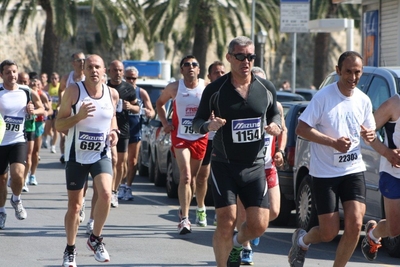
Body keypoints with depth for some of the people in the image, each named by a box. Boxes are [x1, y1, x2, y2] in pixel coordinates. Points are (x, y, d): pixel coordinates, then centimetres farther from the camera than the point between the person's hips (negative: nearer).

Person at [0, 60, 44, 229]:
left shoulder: (27, 93, 2)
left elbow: (41, 108, 16)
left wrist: (33, 110, -6)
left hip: (18, 141, 0)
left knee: (17, 174, -20)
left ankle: (16, 200, 10)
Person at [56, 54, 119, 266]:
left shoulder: (112, 94, 1)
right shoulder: (73, 91, -9)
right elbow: (59, 125, -7)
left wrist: (114, 131, -1)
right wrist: (79, 116, -25)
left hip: (102, 154, 2)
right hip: (76, 155, -2)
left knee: (105, 194, -21)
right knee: (74, 205, 5)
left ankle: (95, 239, 1)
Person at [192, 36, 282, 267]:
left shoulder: (266, 89, 2)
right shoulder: (215, 90, -5)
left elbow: (275, 113, 18)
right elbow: (197, 121, 1)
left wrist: (276, 125, -6)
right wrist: (208, 125, -23)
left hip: (255, 166, 3)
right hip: (224, 166, -3)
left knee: (259, 225, -2)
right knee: (227, 221, -13)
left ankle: (237, 244, 32)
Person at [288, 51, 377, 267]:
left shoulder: (363, 100, 4)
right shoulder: (323, 97, -11)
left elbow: (370, 130, 18)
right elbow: (301, 129, -13)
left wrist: (369, 135, -8)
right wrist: (333, 142, -23)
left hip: (354, 170, 4)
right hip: (325, 173, -4)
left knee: (354, 225, -13)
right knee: (329, 232, -1)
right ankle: (302, 240, 34)